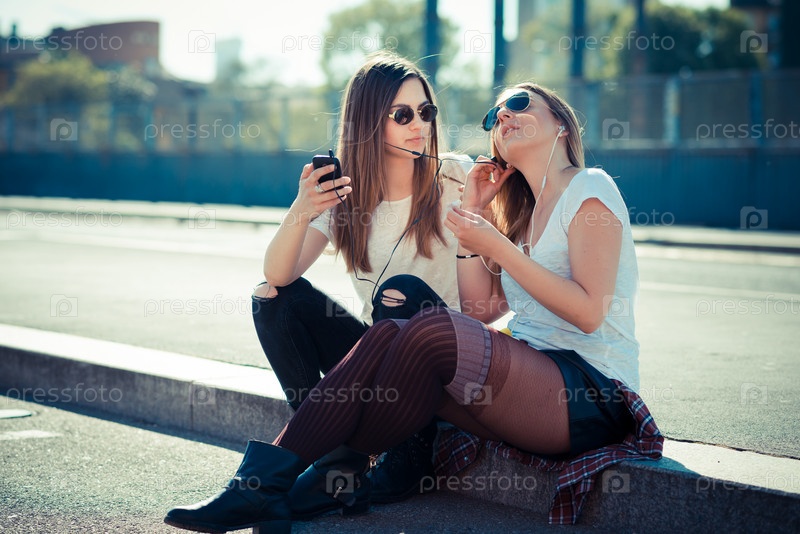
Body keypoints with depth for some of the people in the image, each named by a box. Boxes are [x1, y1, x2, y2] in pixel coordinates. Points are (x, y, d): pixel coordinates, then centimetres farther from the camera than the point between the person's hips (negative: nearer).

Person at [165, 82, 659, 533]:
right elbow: (481, 310, 11)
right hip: (531, 374, 7)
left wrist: (497, 247, -12)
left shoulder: (590, 188, 0)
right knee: (389, 333, -17)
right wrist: (471, 216, 9)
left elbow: (588, 311, -12)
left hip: (592, 396, -7)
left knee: (435, 328, -29)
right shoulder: (522, 211, 23)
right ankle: (265, 482, -25)